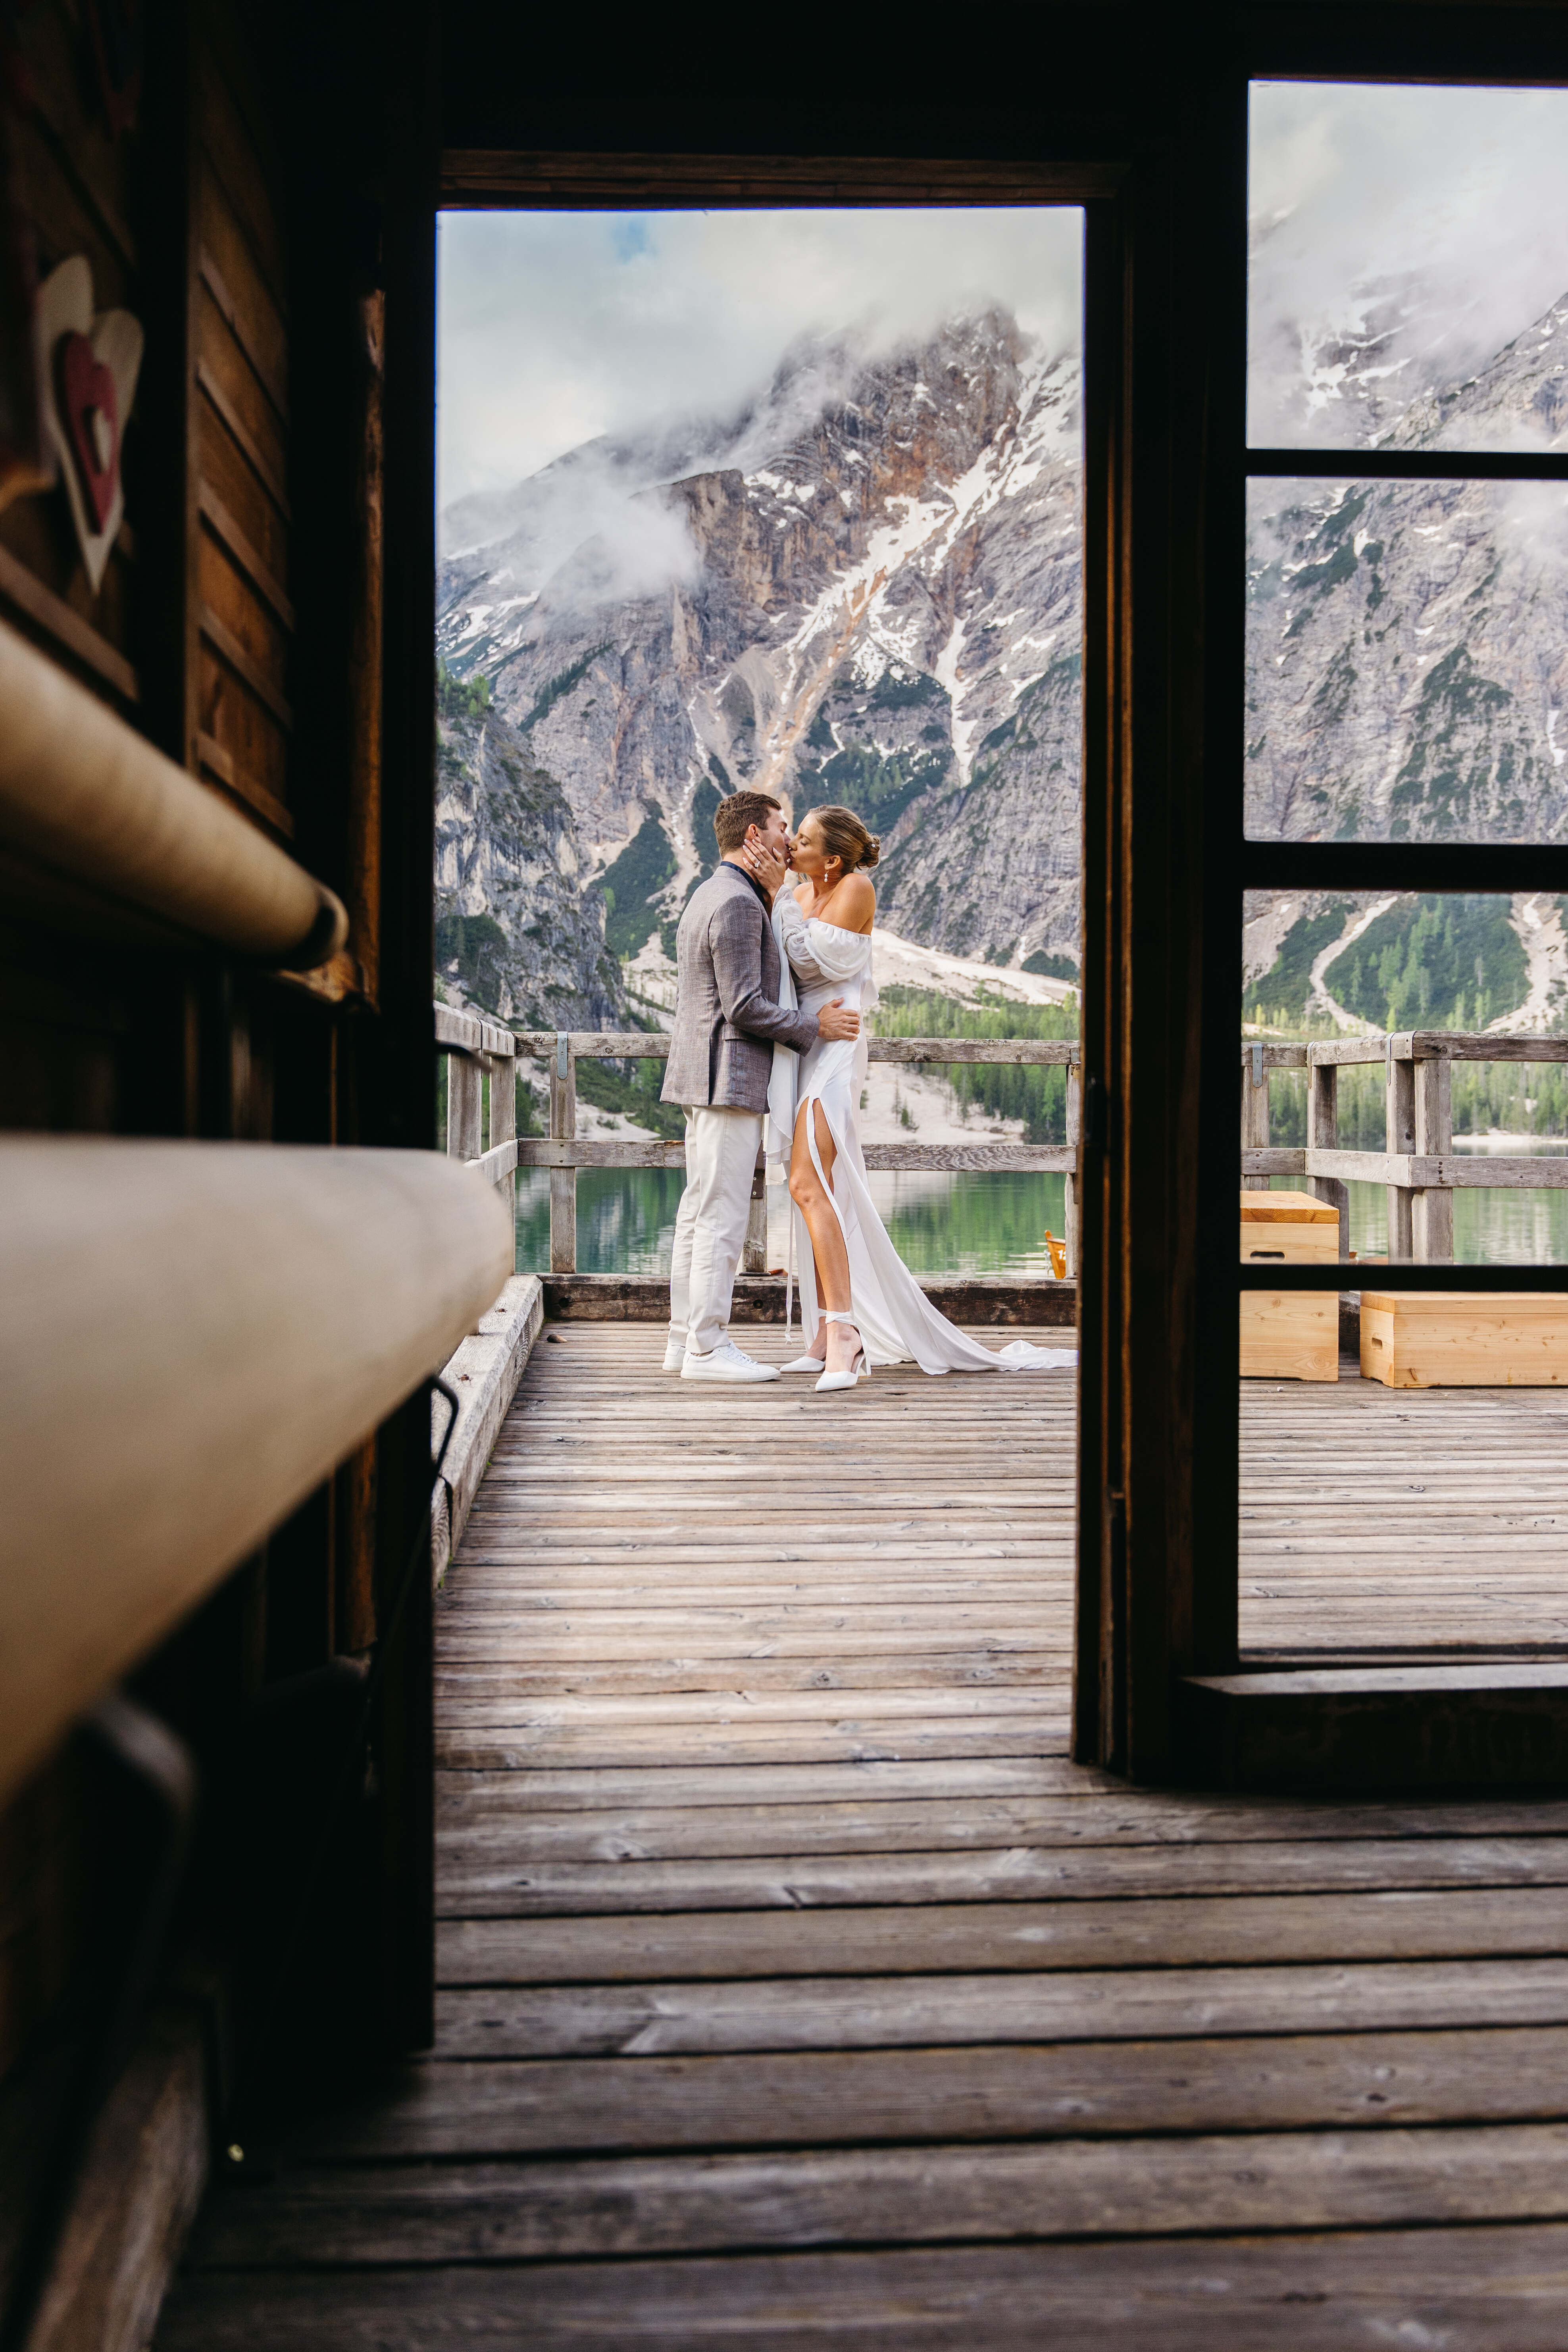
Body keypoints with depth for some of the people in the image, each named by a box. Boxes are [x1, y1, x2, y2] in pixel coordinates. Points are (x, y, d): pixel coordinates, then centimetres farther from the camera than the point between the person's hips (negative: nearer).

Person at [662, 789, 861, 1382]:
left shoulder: (709, 895, 18)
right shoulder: (738, 903, -15)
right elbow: (744, 1006, -20)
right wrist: (815, 1026, -9)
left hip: (703, 1076, 11)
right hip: (730, 1075, -11)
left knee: (699, 1211, 11)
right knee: (721, 1216, -7)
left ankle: (685, 1340, 16)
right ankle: (708, 1349, -4)